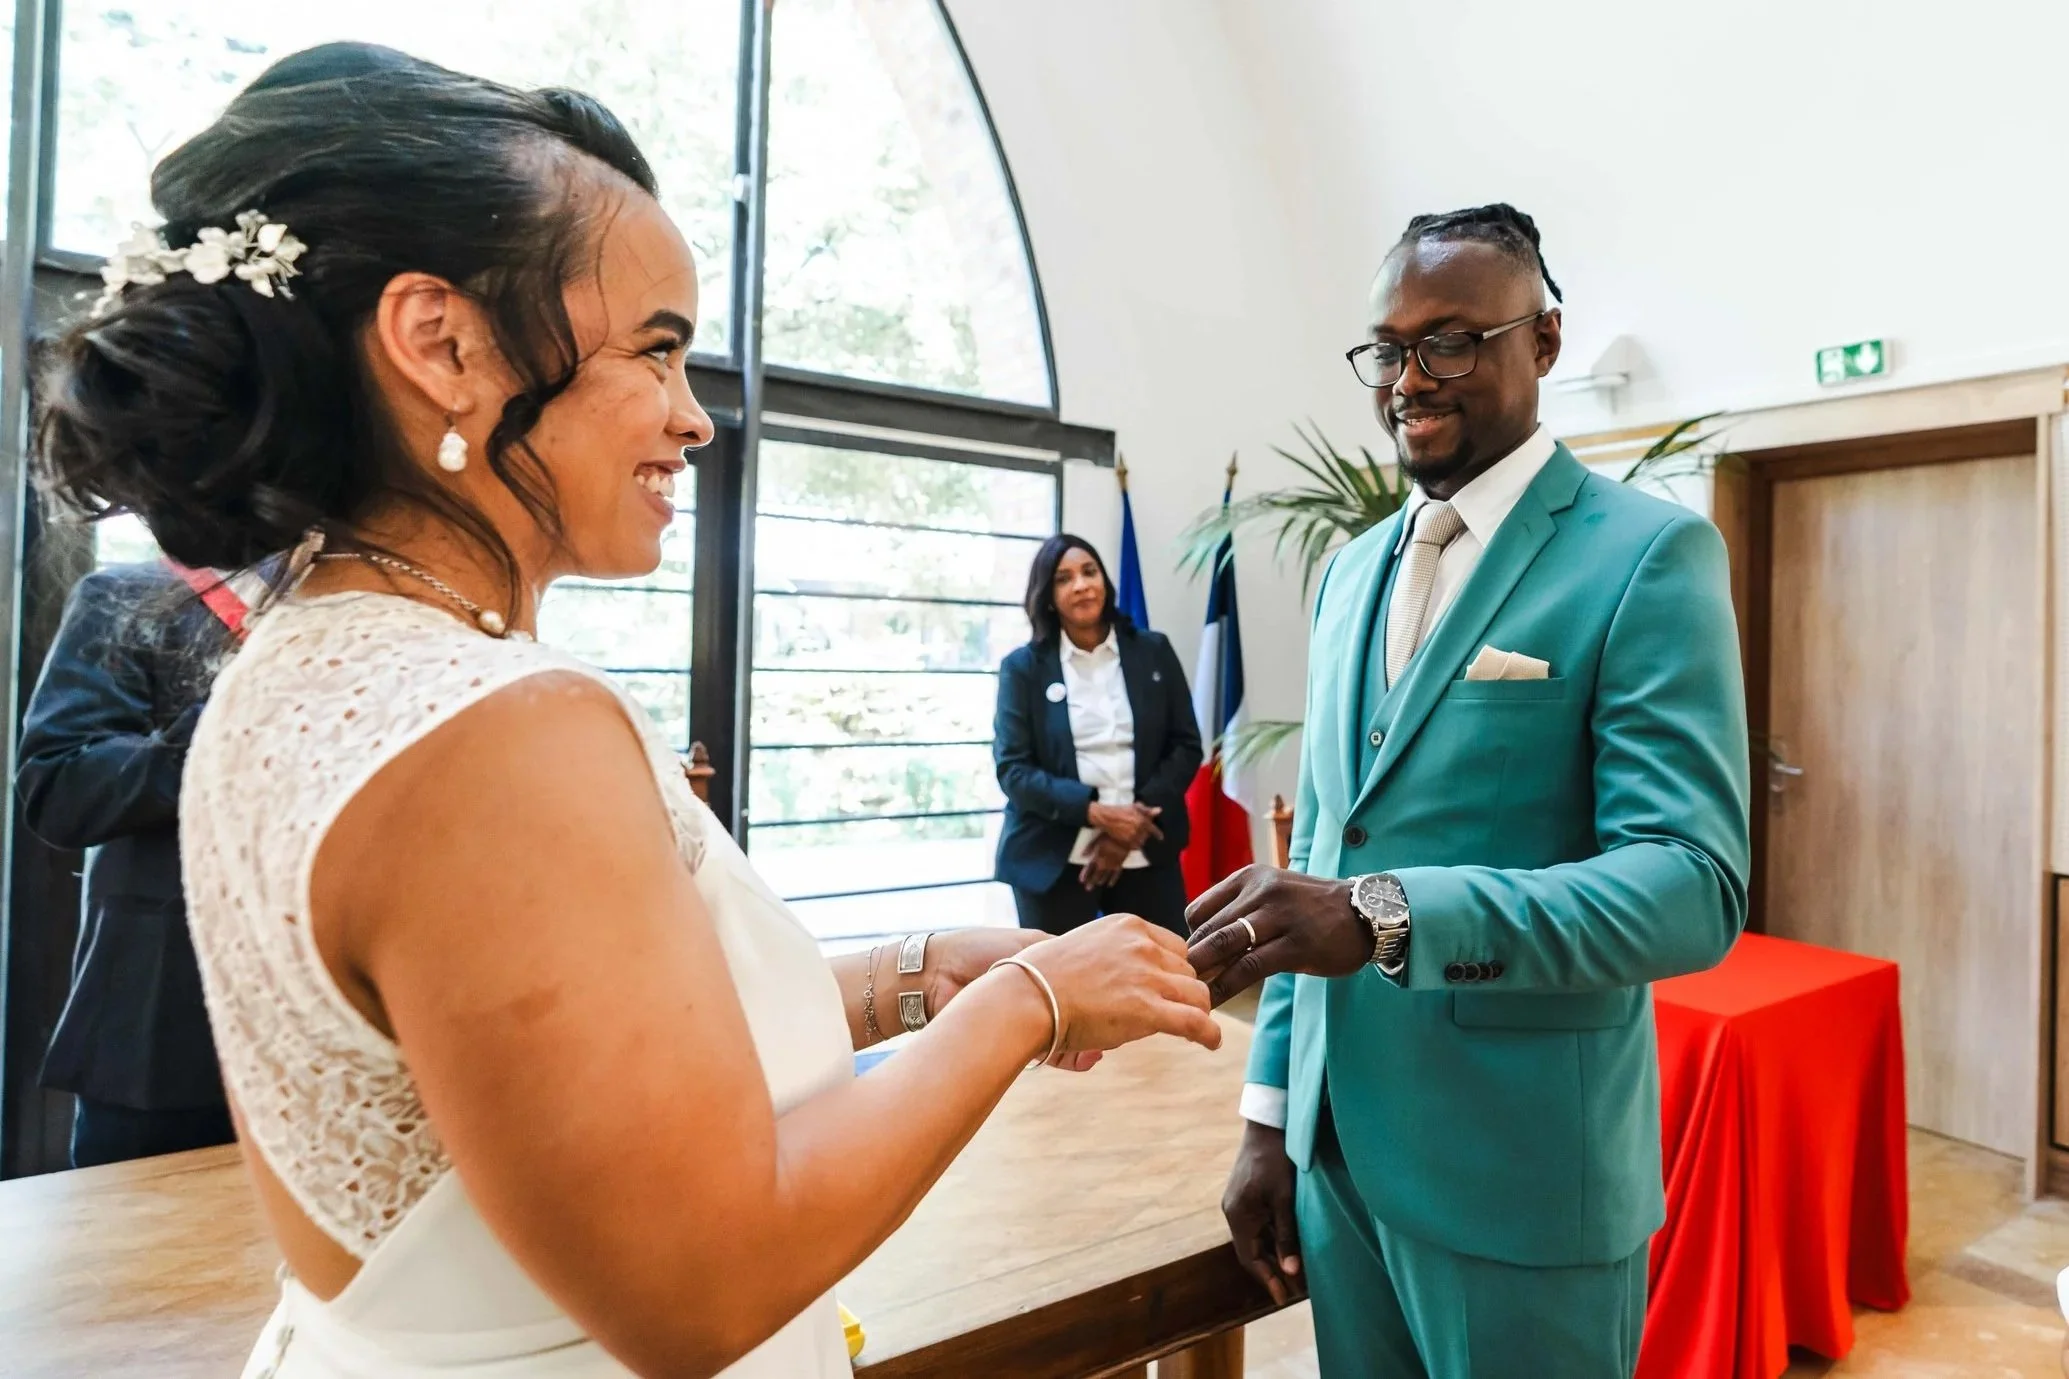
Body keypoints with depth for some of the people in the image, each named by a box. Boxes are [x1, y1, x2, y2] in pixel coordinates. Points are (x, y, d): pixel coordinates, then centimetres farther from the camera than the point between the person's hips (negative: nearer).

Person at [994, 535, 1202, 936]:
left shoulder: (1154, 651, 7)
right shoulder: (1023, 666, 2)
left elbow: (1186, 746, 6)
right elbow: (1011, 768, -3)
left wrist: (1134, 821, -8)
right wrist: (1095, 813, -16)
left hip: (1146, 854, 2)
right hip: (1054, 860, -1)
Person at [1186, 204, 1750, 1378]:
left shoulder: (1649, 555, -10)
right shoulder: (1354, 571, 8)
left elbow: (1694, 885, -19)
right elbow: (1320, 850, 10)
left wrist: (1385, 914, -34)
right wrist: (1271, 1111, 8)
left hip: (1523, 1183, -5)